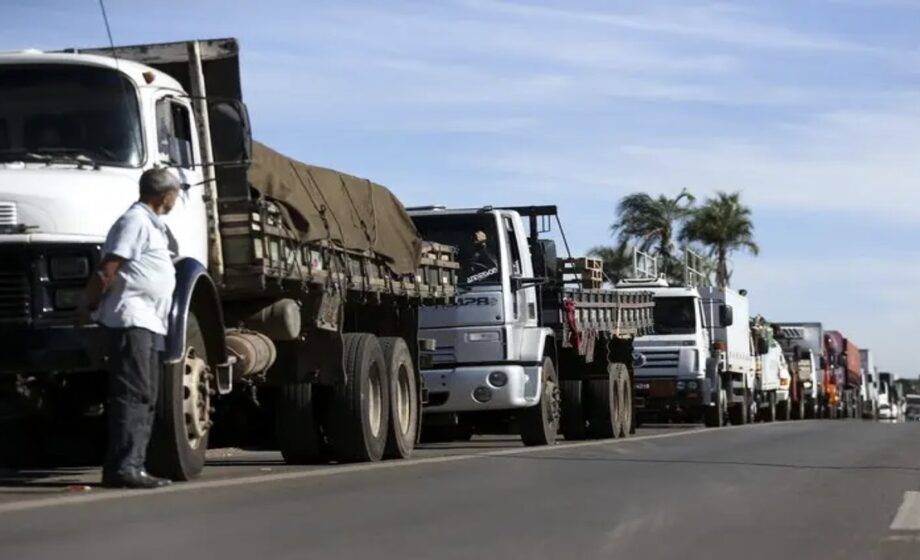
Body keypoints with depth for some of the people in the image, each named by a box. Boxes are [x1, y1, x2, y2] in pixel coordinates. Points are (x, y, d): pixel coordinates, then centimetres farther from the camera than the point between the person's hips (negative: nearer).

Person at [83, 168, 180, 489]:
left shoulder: (153, 225, 23)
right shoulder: (136, 221, -9)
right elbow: (107, 270, -15)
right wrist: (91, 306, -10)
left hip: (149, 324, 10)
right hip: (131, 320, -10)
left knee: (145, 398, 10)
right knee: (132, 394, -14)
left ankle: (134, 466, 12)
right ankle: (123, 467, -17)